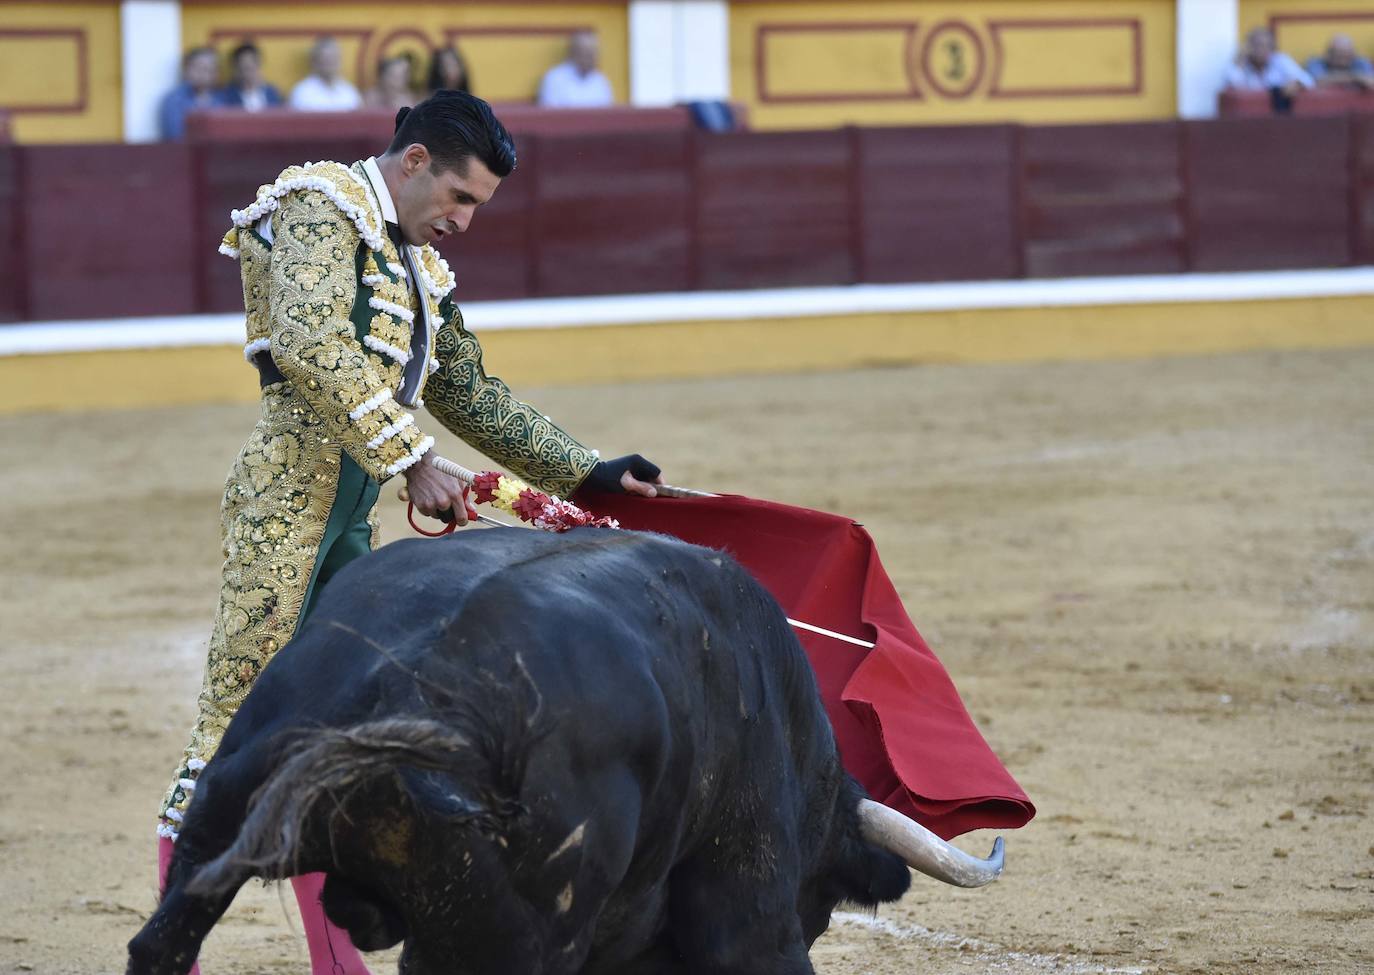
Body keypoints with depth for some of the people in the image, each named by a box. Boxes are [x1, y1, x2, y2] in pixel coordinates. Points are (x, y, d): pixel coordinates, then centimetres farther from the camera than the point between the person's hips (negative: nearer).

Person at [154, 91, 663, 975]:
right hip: (289, 493, -9)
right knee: (241, 715, -9)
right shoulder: (323, 209, -5)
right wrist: (412, 462, -22)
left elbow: (475, 399, 29)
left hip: (353, 513, 9)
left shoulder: (422, 267, 21)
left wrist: (590, 473, 25)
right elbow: (315, 347, -21)